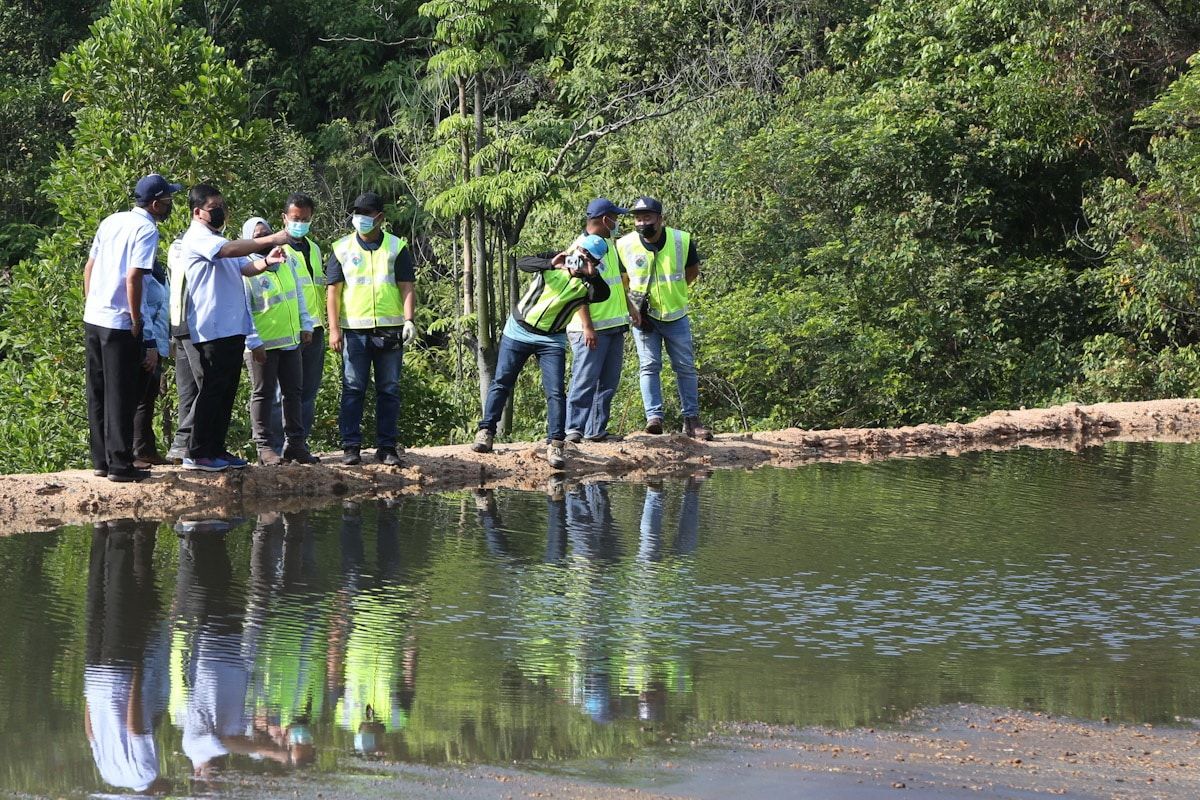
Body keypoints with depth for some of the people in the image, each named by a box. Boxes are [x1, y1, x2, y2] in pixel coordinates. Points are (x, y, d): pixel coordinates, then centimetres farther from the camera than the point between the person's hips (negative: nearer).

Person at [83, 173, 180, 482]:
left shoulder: (111, 221, 12)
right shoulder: (146, 230, -12)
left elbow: (89, 267, 15)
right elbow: (133, 277, -19)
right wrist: (137, 321, -11)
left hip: (93, 318, 8)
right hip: (119, 323, -8)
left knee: (97, 394, 12)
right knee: (121, 396, -3)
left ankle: (101, 460, 17)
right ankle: (120, 464, -2)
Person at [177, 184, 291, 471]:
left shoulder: (217, 237, 24)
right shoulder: (197, 237, -8)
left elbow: (244, 266, 18)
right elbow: (229, 250, -26)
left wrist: (266, 261, -5)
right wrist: (271, 240, -30)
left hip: (232, 329, 10)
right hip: (209, 331, -10)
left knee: (226, 393, 11)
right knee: (211, 391, -8)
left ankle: (216, 450, 16)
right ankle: (196, 454, -3)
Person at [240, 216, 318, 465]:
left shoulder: (285, 262, 10)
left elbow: (298, 296, 18)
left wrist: (305, 325, 13)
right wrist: (253, 342, -17)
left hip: (291, 341, 6)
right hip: (262, 344, -6)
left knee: (293, 392, 9)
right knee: (263, 394, 0)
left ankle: (295, 444, 17)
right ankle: (264, 447, 5)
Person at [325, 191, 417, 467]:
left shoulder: (397, 248, 7)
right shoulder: (342, 248, 6)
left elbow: (407, 287, 4)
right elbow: (333, 290, 4)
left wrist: (409, 320, -11)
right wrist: (334, 329, -4)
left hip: (390, 330, 1)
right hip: (354, 330, -1)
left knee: (389, 391, 4)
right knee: (352, 390, -3)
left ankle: (387, 447, 8)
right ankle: (351, 446, 0)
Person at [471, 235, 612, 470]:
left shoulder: (586, 284, -6)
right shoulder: (550, 263, -5)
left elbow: (603, 295, -26)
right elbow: (522, 263, -22)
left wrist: (592, 275, -41)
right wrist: (551, 264, -37)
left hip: (551, 342, 0)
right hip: (518, 332, 0)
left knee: (555, 392, -10)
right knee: (501, 383, 0)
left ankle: (555, 445, -11)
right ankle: (485, 432, 6)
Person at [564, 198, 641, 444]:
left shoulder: (610, 244, 14)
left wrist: (630, 306, 21)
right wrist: (587, 327, -22)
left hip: (614, 326, 9)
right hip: (591, 330, -9)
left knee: (608, 382, 9)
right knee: (585, 381, -8)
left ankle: (596, 430, 13)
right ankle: (573, 428, -4)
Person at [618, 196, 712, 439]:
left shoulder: (682, 240, -10)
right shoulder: (624, 245, -11)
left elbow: (692, 271, 8)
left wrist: (674, 290, -1)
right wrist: (631, 297, -6)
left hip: (676, 316, 1)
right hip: (644, 316, -1)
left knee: (686, 367, 4)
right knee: (649, 366, -7)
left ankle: (692, 419, 11)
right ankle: (654, 417, -7)